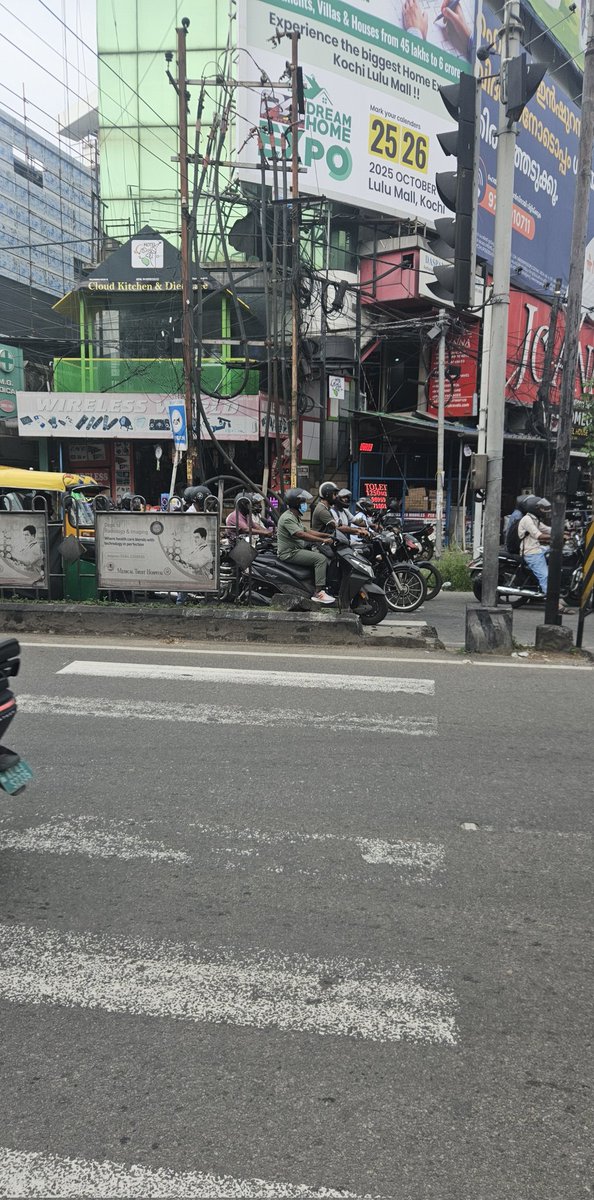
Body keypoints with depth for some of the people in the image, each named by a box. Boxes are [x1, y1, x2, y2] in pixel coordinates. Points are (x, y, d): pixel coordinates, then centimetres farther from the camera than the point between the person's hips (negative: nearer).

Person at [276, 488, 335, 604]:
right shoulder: (288, 518, -17)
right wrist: (323, 540, -28)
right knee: (321, 559, -21)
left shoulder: (296, 517, 18)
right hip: (290, 553, -11)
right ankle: (318, 593, -25)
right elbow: (301, 535, -27)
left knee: (322, 554, 9)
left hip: (297, 550, 11)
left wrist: (327, 535, 6)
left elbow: (307, 531, 18)